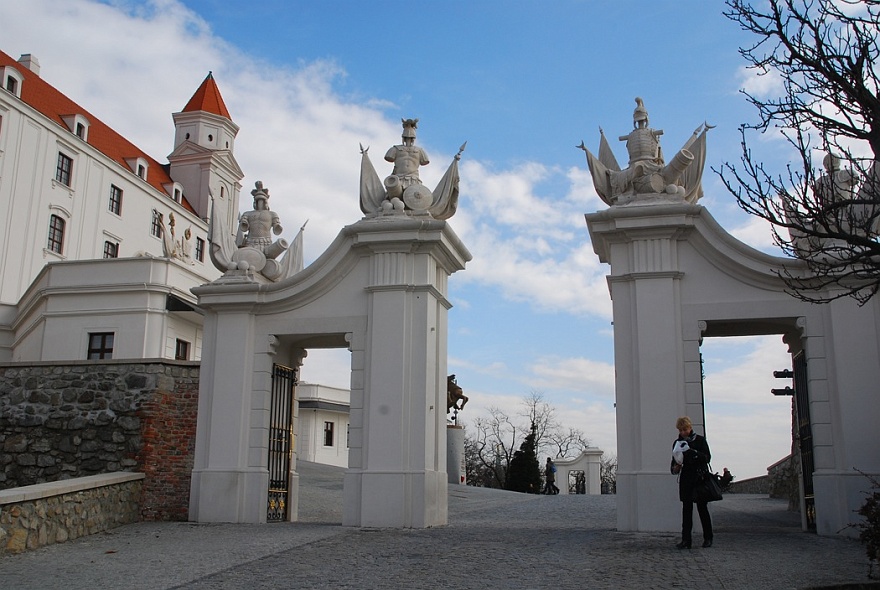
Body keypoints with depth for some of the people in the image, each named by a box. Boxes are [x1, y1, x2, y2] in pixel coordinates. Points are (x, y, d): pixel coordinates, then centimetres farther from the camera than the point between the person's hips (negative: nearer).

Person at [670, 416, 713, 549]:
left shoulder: (700, 440, -1)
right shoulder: (677, 443, 9)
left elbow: (707, 457, -11)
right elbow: (674, 462, 14)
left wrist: (693, 452, -25)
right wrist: (674, 468, -9)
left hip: (700, 478, -3)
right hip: (685, 480, 3)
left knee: (702, 508, 3)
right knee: (686, 509, -1)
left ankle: (708, 538, 16)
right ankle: (685, 540, -2)